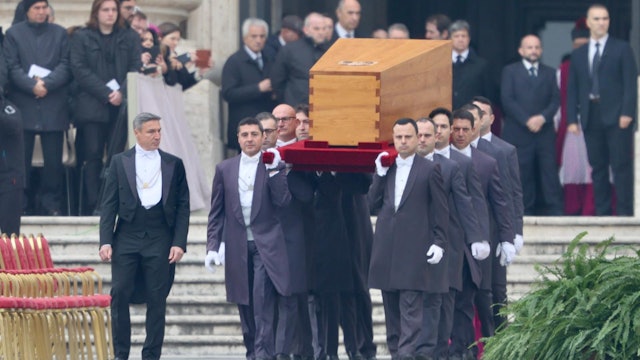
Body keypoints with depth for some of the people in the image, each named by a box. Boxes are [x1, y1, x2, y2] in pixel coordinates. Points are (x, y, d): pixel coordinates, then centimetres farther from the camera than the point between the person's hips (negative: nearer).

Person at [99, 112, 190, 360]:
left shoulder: (173, 164, 9)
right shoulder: (120, 162, 7)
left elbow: (183, 207, 7)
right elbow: (109, 205, 4)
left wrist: (179, 243, -3)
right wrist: (106, 241, -5)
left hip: (160, 240, 0)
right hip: (127, 239, 0)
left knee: (157, 300, 0)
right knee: (120, 296, -5)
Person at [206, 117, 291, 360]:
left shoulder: (275, 165, 3)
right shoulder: (224, 169, 9)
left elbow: (283, 202, -9)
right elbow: (216, 212, 10)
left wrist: (273, 170, -15)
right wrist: (212, 247, 4)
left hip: (266, 245, -3)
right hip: (237, 246, 3)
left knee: (263, 298, -15)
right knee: (245, 303, 6)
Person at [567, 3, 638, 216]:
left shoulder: (622, 50, 5)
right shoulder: (578, 55, 15)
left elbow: (631, 84, -2)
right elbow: (572, 90, 13)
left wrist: (627, 113, -13)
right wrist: (572, 119, 3)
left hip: (616, 117, -4)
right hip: (591, 118, 4)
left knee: (621, 166, -6)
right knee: (597, 167, 4)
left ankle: (624, 212, -6)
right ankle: (602, 212, 6)